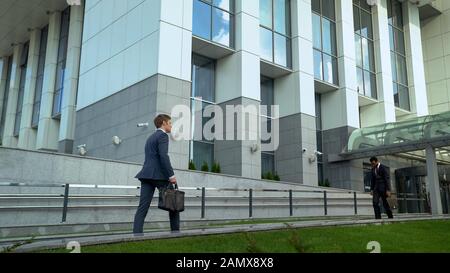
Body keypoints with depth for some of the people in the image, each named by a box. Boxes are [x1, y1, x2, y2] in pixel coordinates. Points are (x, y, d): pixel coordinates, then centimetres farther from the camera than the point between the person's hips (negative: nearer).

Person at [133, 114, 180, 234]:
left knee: (142, 207, 0)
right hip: (159, 175, -8)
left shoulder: (151, 137, 25)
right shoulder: (162, 136, -3)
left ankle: (137, 233, -8)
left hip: (147, 174, 8)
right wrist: (171, 175, -17)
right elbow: (163, 156, -16)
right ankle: (175, 231, 11)